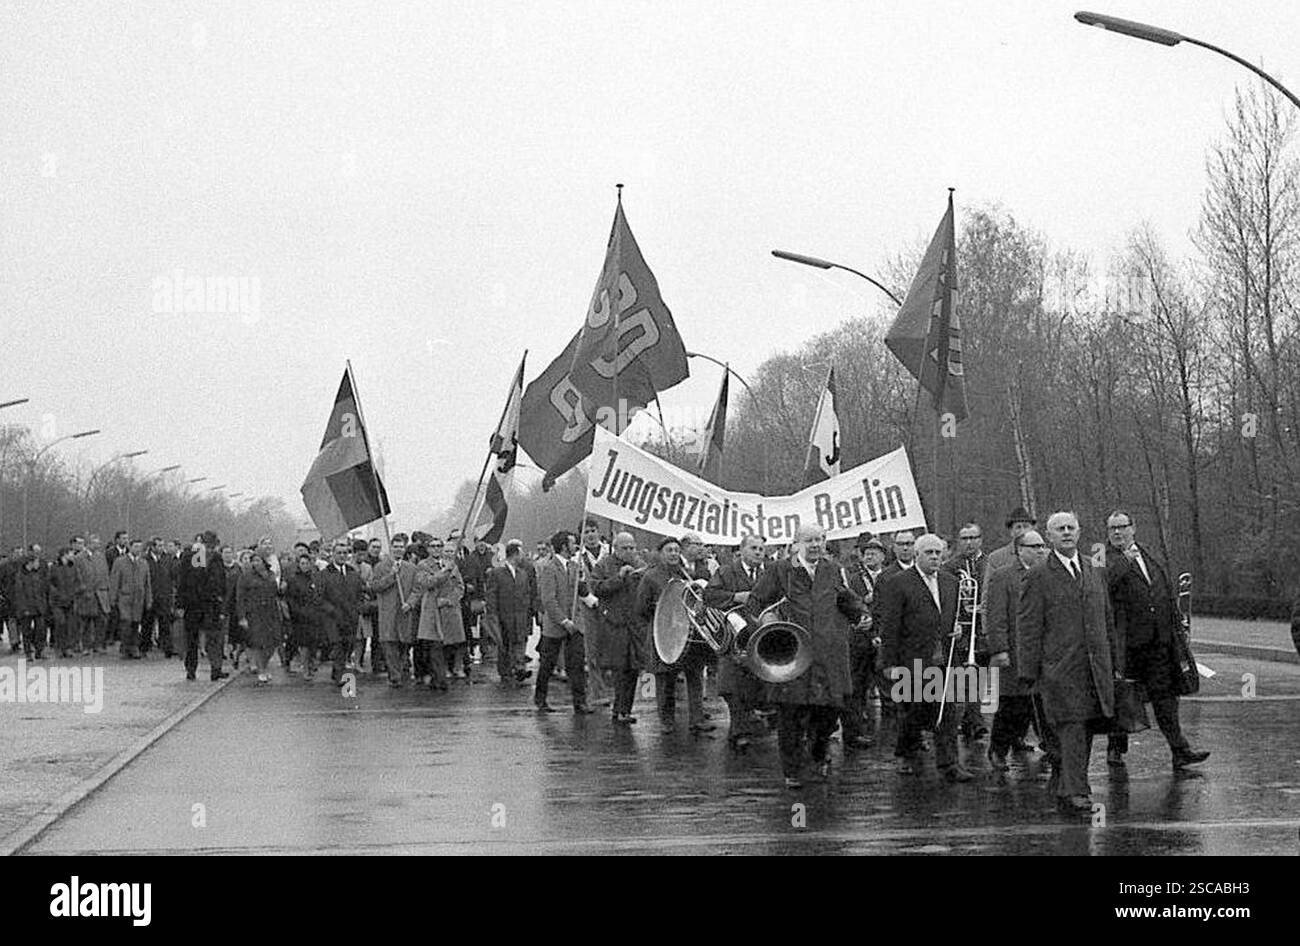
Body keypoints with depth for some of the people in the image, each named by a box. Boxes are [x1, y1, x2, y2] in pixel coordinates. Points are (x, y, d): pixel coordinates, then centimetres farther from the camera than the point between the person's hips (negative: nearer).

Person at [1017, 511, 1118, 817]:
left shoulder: (1095, 571, 15)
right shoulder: (1038, 577, -2)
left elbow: (1107, 621, 20)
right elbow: (1028, 627, -4)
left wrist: (1112, 663, 17)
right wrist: (1029, 671, -9)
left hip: (1096, 666, 6)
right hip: (1059, 667, -6)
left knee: (1086, 730, 9)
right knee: (1072, 729, -12)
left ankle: (1060, 787, 23)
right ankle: (1075, 792, -11)